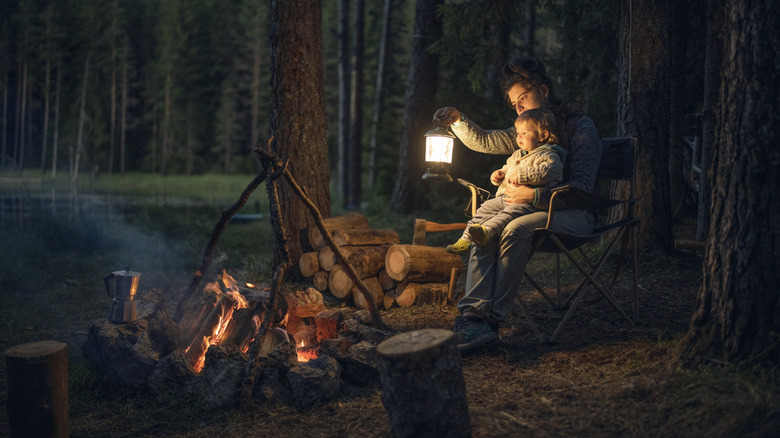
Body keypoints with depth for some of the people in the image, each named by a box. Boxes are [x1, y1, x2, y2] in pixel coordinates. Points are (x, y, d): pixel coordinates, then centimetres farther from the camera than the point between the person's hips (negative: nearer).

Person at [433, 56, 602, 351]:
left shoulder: (581, 127, -3)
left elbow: (583, 186, -13)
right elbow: (483, 141, 22)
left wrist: (534, 196, -23)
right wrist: (458, 120, 2)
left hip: (574, 214, -6)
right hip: (536, 208, 6)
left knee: (516, 230, -35)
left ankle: (492, 320, -36)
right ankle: (473, 314, -38)